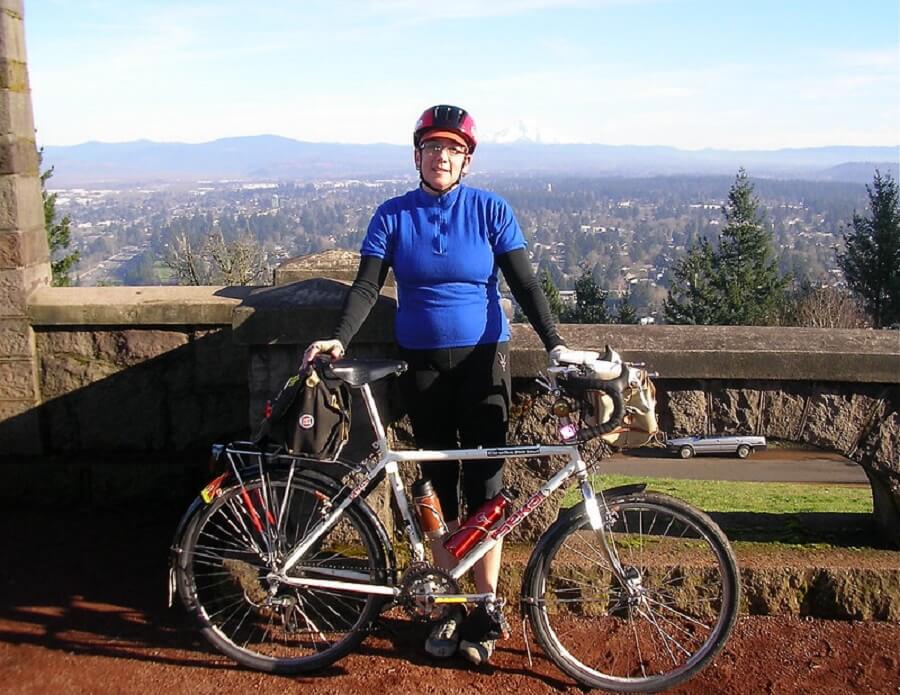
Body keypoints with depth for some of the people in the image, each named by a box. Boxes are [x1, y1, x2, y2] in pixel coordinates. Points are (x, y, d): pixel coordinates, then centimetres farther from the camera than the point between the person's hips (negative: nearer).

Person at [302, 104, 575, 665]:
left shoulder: (492, 211, -2)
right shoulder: (393, 216, 2)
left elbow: (524, 284, -5)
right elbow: (367, 286, -3)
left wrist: (555, 345, -18)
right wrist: (340, 340, -19)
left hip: (483, 359, -1)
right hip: (422, 363, 2)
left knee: (483, 483, -1)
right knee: (439, 484, 8)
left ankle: (484, 610, 13)